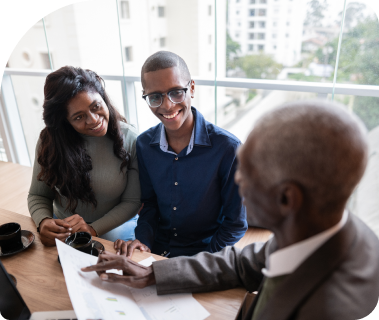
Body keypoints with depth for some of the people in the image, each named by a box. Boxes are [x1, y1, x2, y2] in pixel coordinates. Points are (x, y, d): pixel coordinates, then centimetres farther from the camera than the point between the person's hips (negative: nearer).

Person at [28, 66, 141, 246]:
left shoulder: (129, 139, -12)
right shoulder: (50, 141, -8)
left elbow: (132, 202, -8)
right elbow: (38, 195, 2)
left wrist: (93, 229, -20)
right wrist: (43, 222, -20)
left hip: (115, 229, -3)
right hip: (63, 230, 3)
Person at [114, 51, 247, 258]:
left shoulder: (228, 148, -18)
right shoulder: (144, 145, -4)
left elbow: (235, 223, -9)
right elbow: (150, 202, 8)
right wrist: (143, 240, -8)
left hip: (205, 252, -3)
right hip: (156, 250, 3)